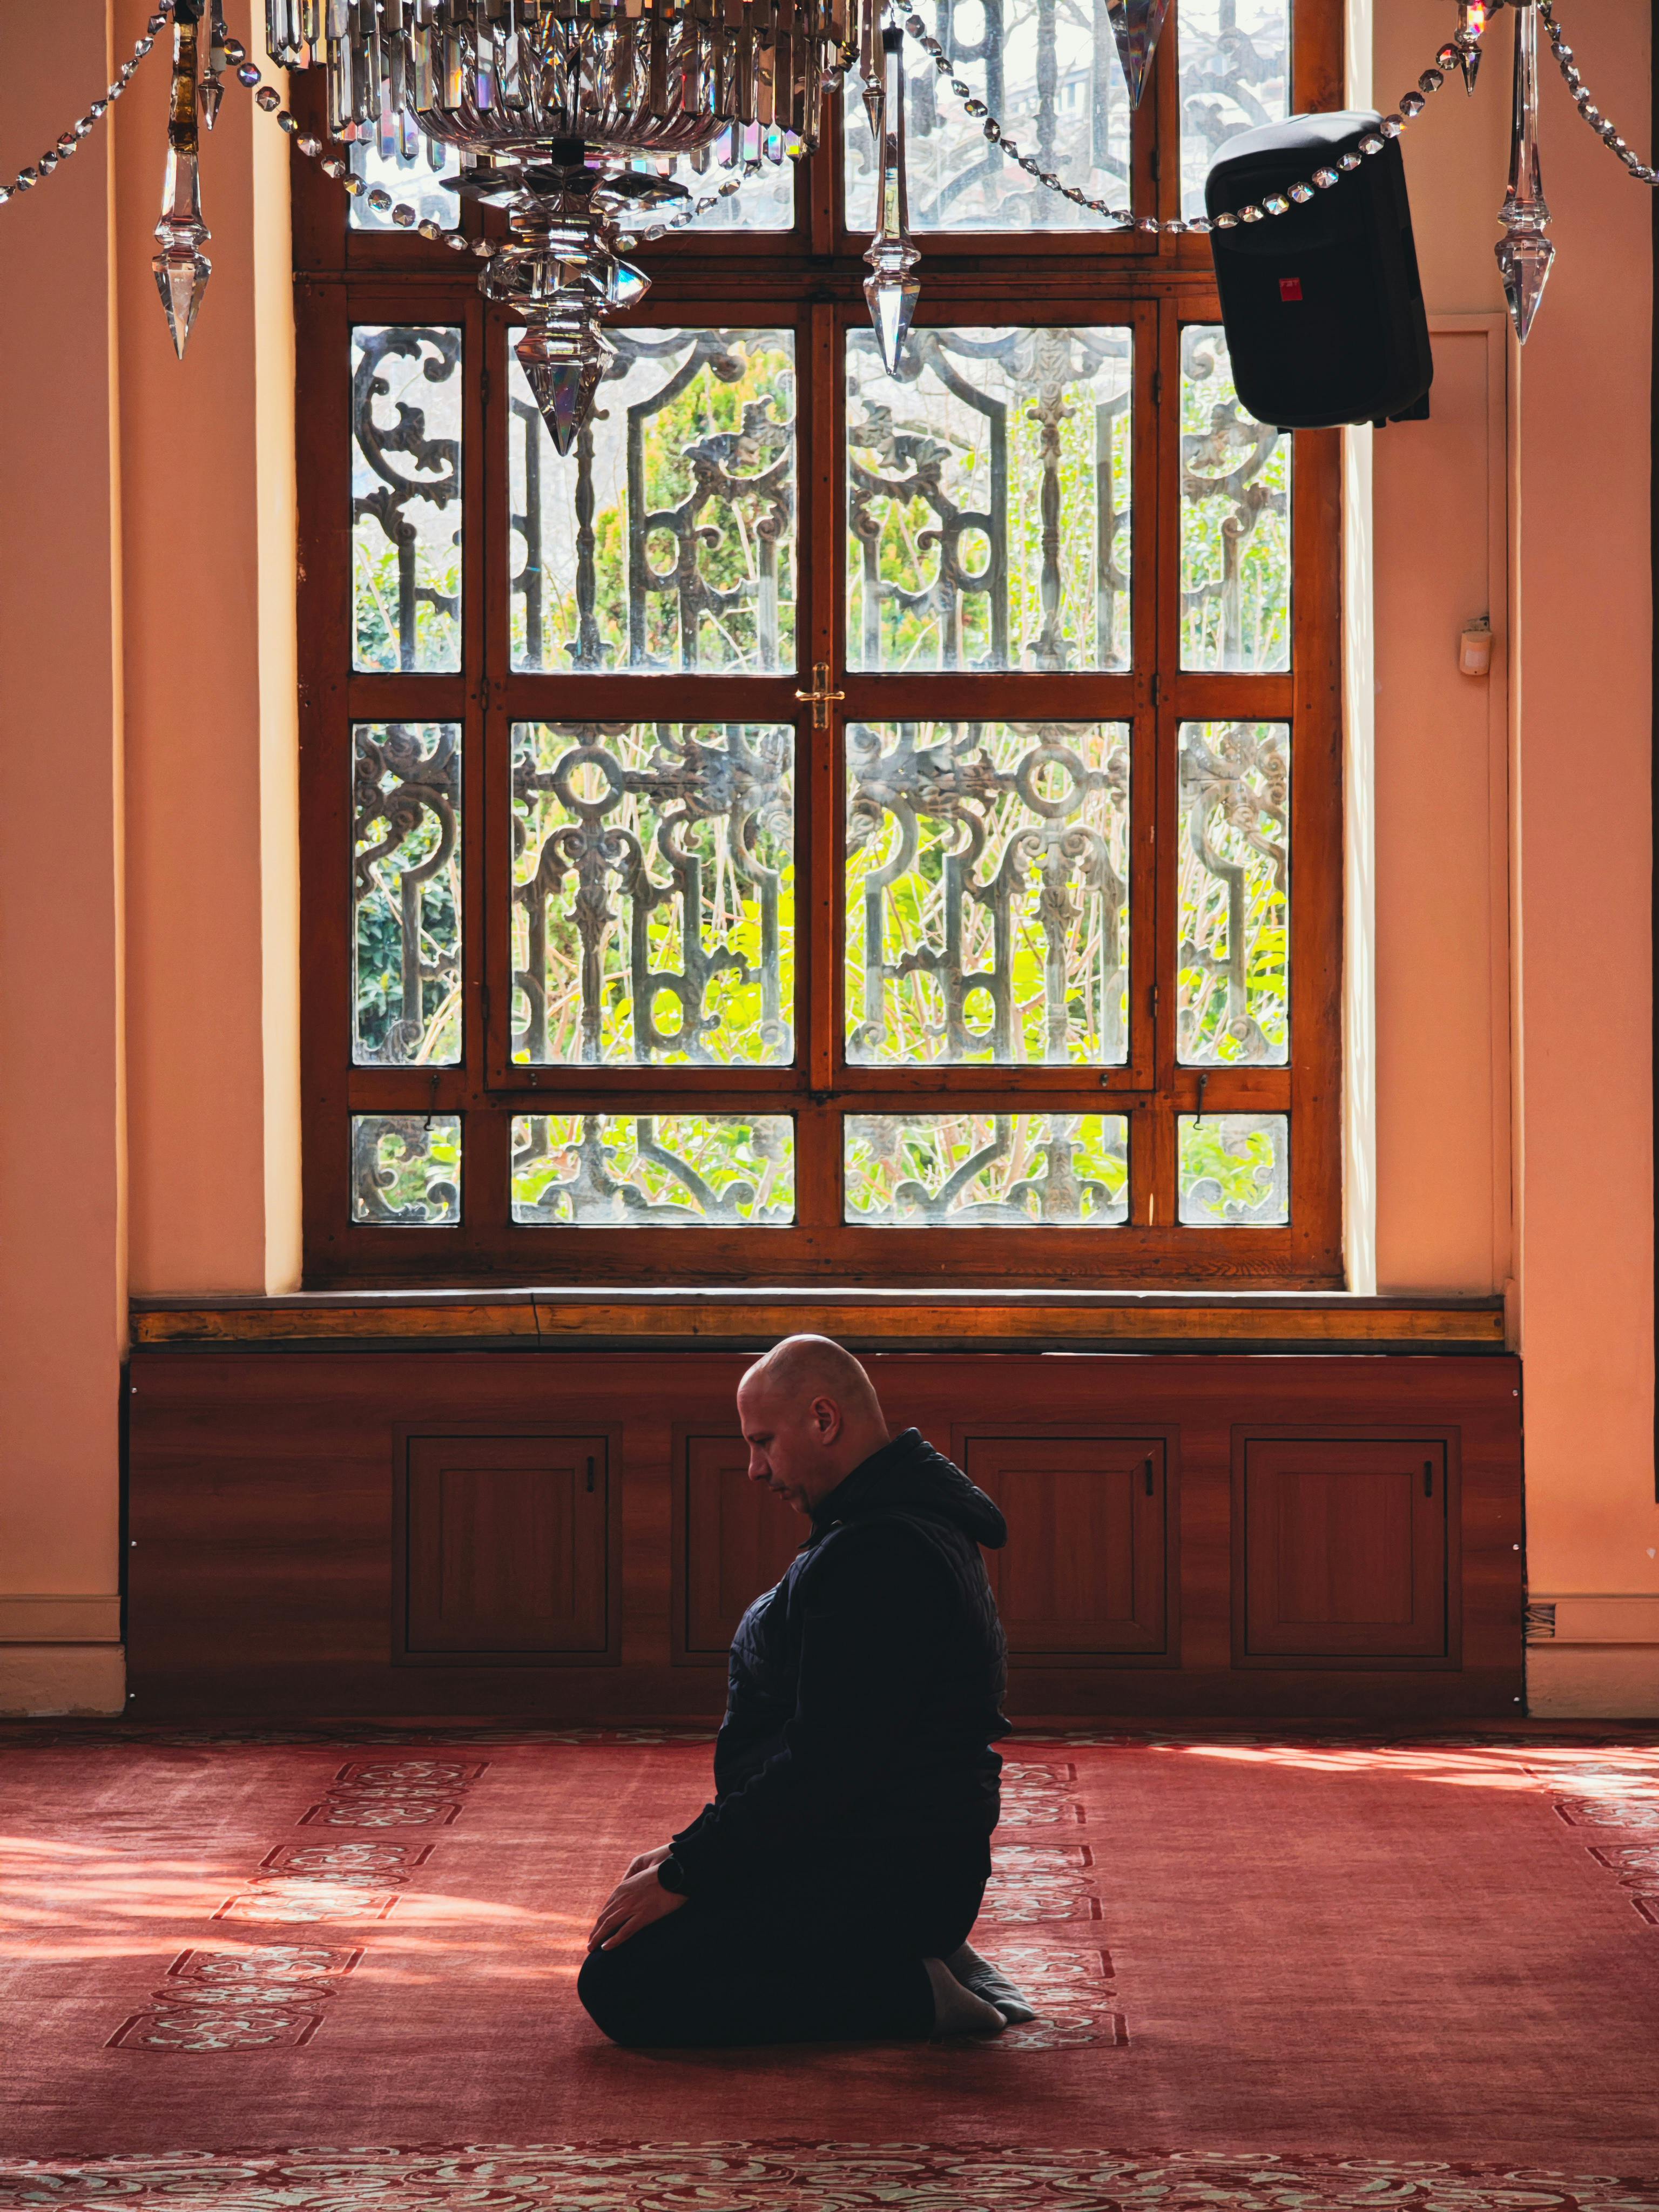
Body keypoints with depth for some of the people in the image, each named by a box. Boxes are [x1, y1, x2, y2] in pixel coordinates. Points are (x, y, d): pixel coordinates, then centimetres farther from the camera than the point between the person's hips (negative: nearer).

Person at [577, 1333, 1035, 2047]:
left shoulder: (881, 1552, -21)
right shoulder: (903, 1523, 15)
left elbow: (826, 1766, -24)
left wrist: (685, 1873, -17)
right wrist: (695, 1848, 14)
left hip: (884, 1875, -11)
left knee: (622, 1987, -16)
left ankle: (914, 1994, -12)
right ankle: (916, 1962, 11)